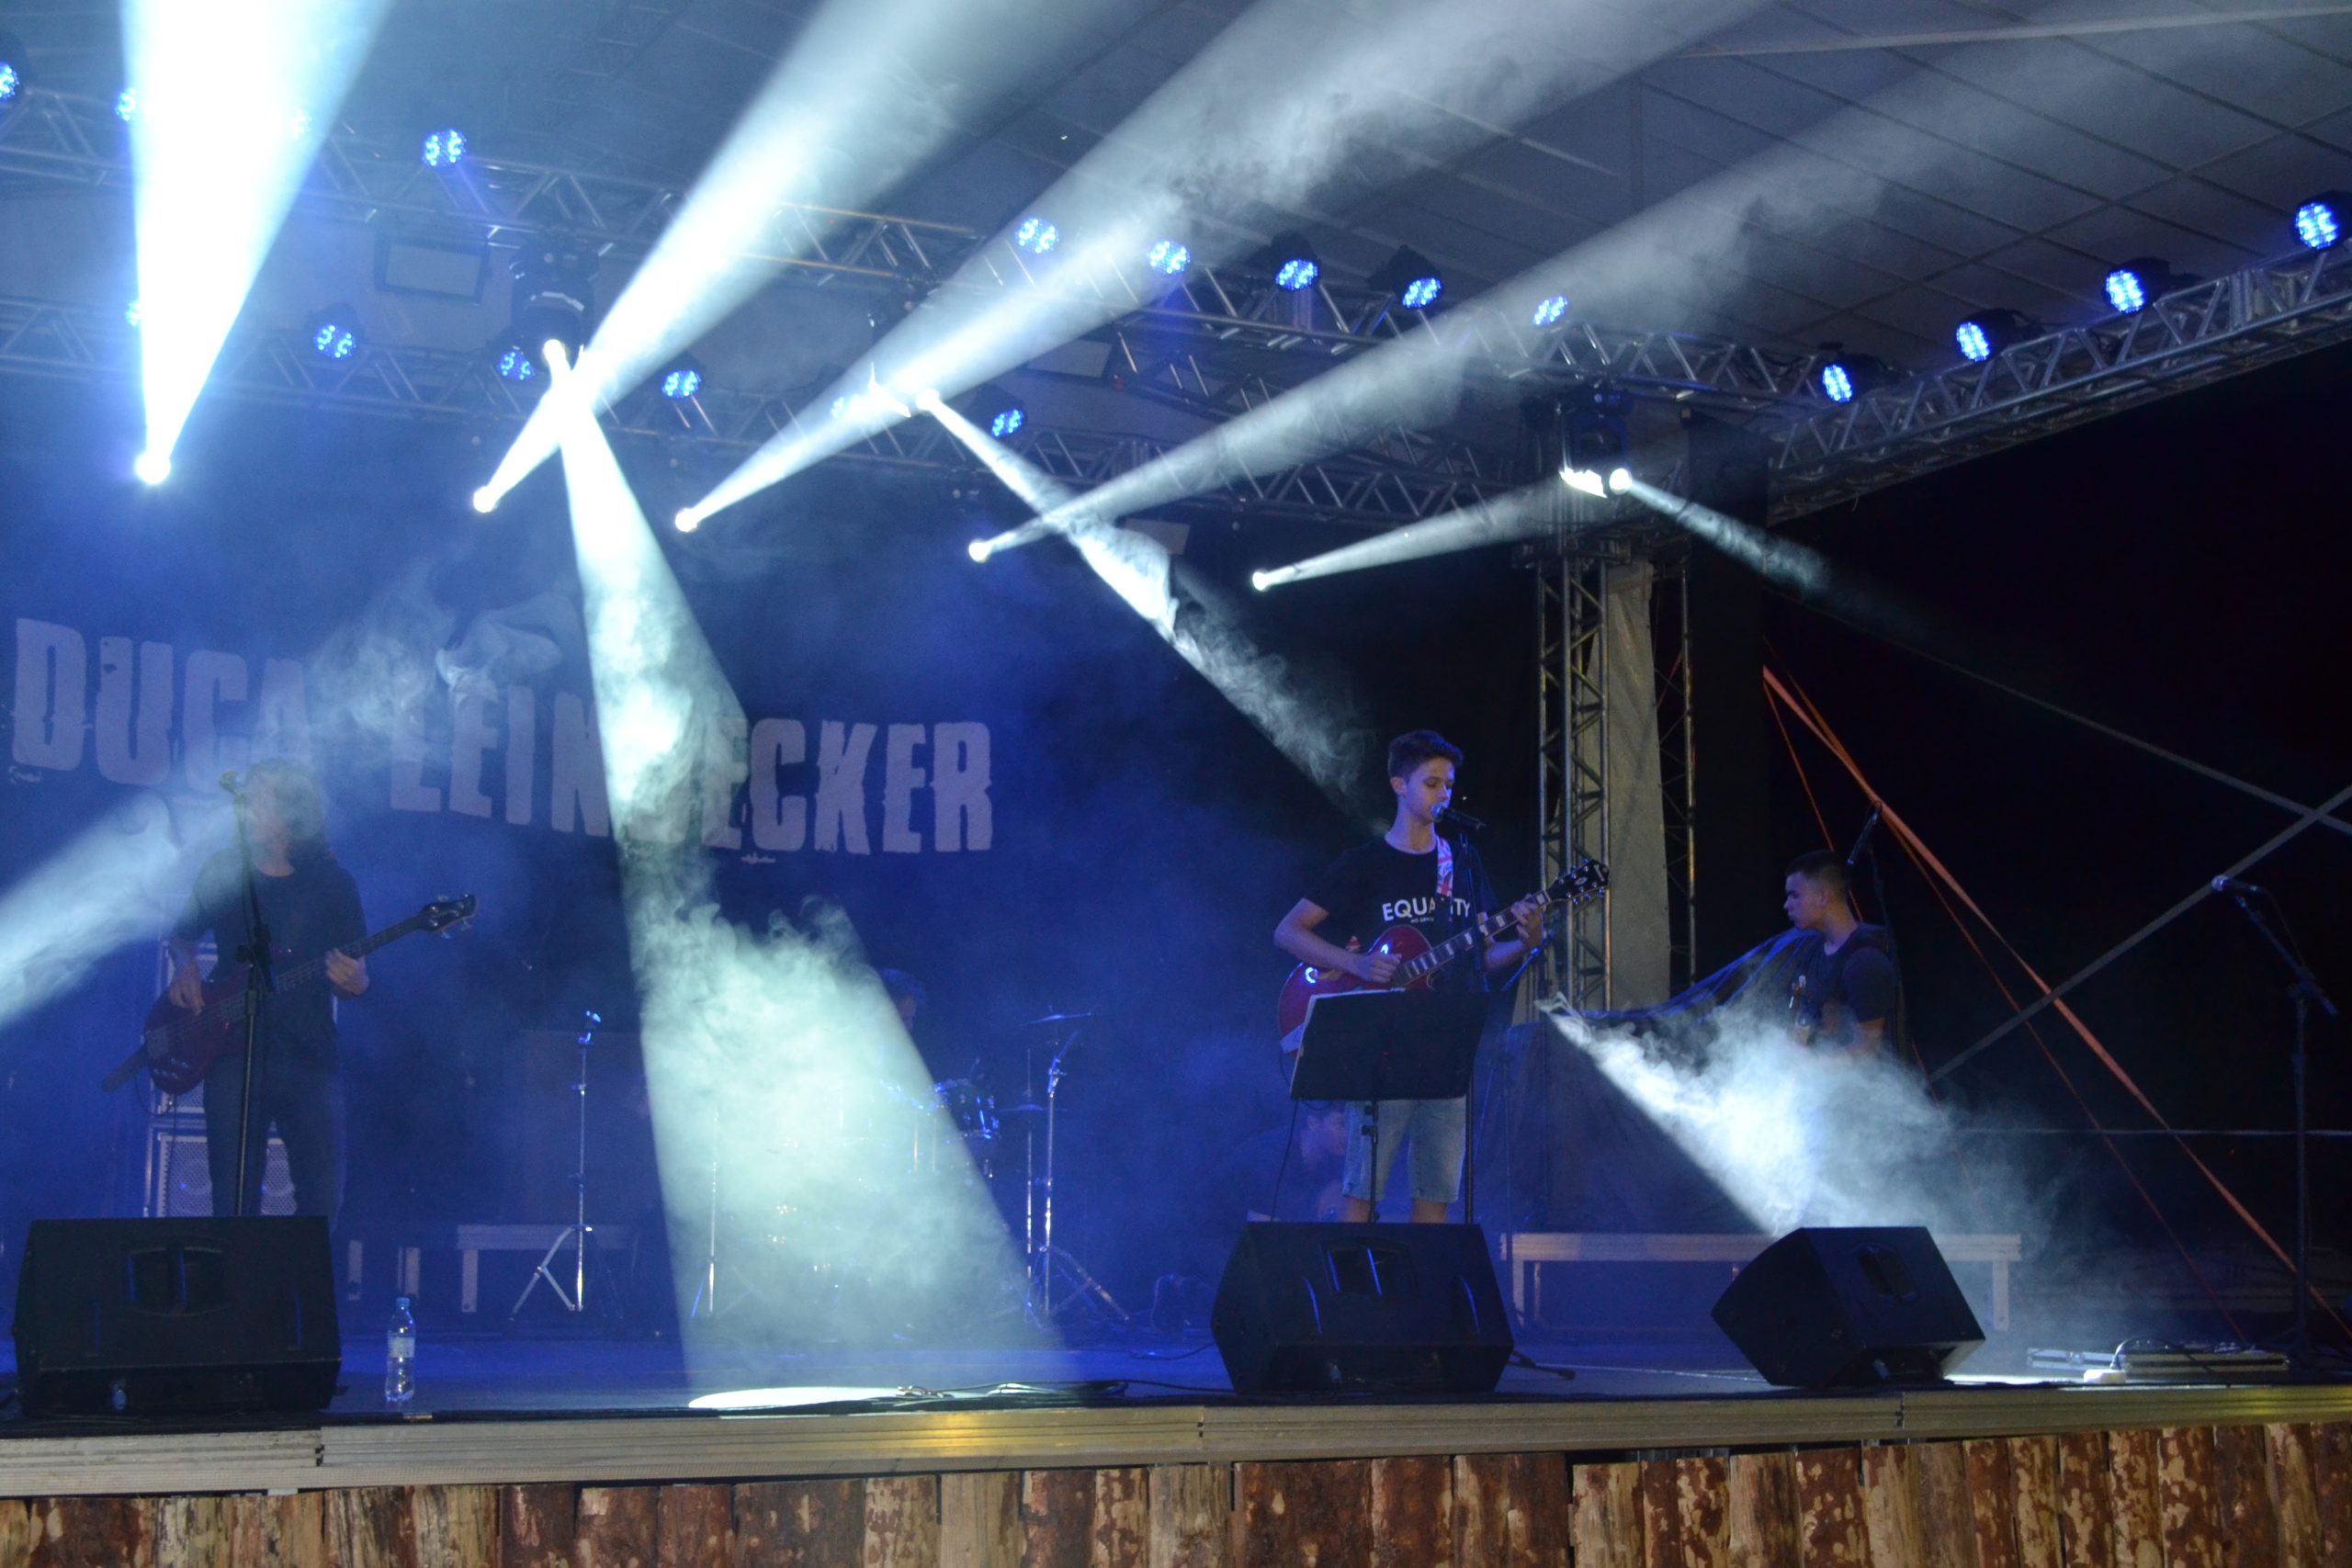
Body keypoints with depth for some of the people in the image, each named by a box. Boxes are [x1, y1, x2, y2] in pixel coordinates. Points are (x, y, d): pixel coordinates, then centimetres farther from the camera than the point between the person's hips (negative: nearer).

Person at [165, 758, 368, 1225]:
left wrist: (353, 983, -19)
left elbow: (355, 978, 4)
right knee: (234, 1199, -2)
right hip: (233, 1053, 1)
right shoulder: (222, 872, 8)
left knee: (323, 1199, -7)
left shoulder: (333, 884, 3)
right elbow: (182, 933, 23)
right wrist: (185, 968, 2)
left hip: (308, 1058, -1)